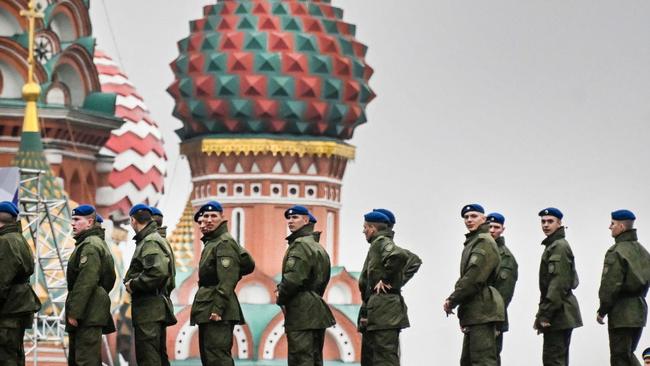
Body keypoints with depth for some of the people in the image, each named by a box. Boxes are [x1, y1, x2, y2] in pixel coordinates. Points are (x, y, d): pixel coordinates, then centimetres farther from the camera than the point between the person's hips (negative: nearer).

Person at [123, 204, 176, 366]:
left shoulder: (150, 243, -12)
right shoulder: (158, 240, 19)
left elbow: (158, 272, -27)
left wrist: (133, 284, -16)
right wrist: (132, 281, 12)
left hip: (149, 308, -11)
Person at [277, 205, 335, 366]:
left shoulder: (300, 245, -11)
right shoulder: (319, 247, 20)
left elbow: (293, 278, -20)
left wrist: (281, 299, -3)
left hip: (302, 312, -10)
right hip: (318, 311, 10)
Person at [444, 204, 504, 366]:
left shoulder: (485, 242, -10)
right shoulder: (473, 242, 20)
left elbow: (474, 277, -18)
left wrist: (452, 300, -13)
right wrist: (453, 300, 10)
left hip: (482, 310, -11)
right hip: (474, 311, 11)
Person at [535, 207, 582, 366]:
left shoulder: (559, 247, -12)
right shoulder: (552, 245, 20)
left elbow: (559, 283, -20)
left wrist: (544, 315, -20)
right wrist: (543, 314, 19)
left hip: (559, 312, -10)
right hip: (560, 314, 10)